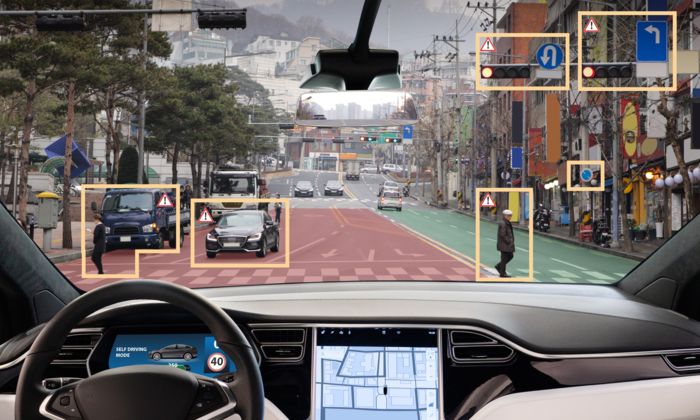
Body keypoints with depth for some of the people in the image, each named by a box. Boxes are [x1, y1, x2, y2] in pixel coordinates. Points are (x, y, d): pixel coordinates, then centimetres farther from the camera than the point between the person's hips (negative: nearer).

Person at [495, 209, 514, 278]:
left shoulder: (507, 223, 13)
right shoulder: (502, 223, -19)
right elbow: (502, 235, -23)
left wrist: (512, 240, 11)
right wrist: (508, 242, -18)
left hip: (508, 243, 10)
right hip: (504, 244, -10)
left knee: (510, 256, 15)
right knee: (504, 258, -2)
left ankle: (499, 266, 27)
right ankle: (502, 273, 7)